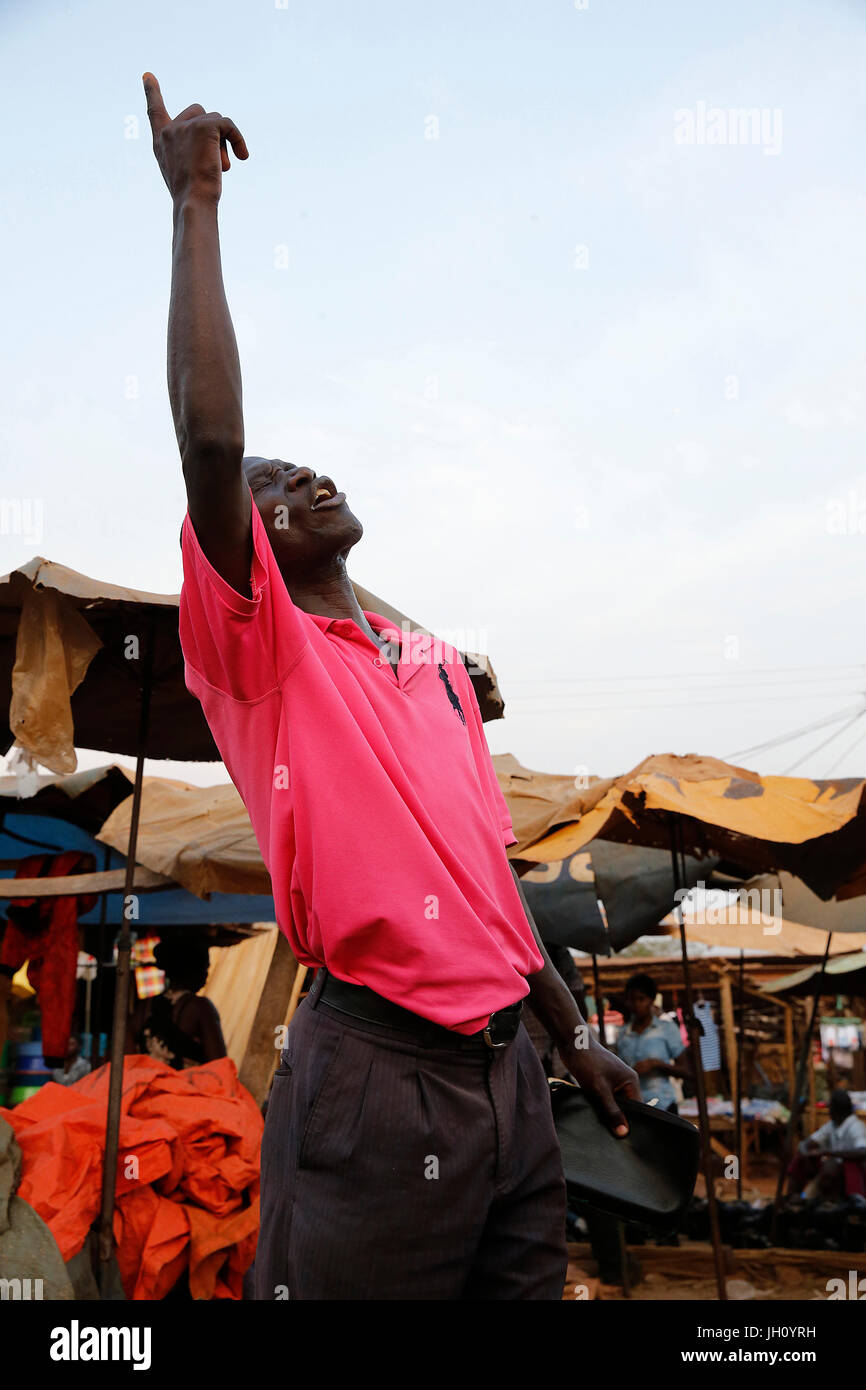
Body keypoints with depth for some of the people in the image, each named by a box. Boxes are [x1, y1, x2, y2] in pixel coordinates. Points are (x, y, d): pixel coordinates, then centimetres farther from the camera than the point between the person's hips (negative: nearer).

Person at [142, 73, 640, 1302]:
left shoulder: (438, 664, 19)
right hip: (380, 1073, -6)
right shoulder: (258, 649, -1)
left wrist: (573, 1031, 20)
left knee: (528, 1286, 14)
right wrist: (196, 206, -13)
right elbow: (210, 441, -18)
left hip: (510, 1067, 7)